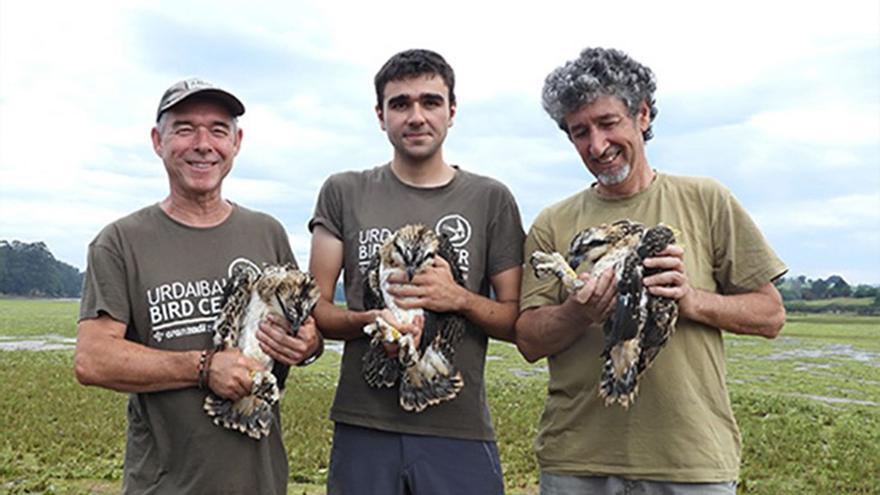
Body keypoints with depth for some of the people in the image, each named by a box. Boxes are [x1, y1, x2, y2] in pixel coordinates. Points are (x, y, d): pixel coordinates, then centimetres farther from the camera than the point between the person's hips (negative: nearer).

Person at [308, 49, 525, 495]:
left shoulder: (490, 199, 3)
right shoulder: (344, 193, 5)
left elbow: (519, 321, 4)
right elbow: (316, 307, 5)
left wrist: (459, 299, -15)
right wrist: (370, 320, -15)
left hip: (461, 429, 0)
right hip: (363, 427, 1)